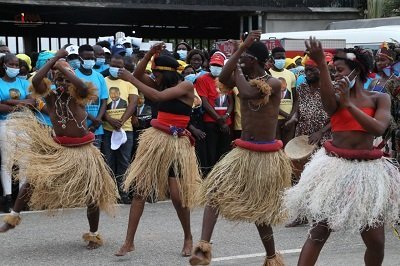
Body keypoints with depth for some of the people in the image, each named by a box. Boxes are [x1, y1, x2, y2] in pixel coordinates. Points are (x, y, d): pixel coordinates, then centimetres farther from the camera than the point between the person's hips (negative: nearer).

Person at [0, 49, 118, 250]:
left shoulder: (78, 96, -10)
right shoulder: (50, 96, -4)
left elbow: (84, 87, -36)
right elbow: (36, 81, -23)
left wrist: (62, 67, -26)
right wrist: (55, 58, -19)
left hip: (82, 151, -2)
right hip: (57, 149, 2)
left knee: (91, 192, 0)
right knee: (33, 179, -2)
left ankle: (93, 235, 15)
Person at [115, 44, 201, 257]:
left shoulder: (186, 86, -9)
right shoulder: (164, 86, 12)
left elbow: (157, 96, -20)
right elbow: (139, 75, 11)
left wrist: (129, 79, -16)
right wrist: (150, 54, -4)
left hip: (176, 143, -6)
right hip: (155, 139, 6)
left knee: (177, 195, -8)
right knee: (139, 190, -1)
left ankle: (188, 237, 16)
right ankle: (129, 242, 2)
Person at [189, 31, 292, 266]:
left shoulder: (274, 83, -12)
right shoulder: (243, 78, 3)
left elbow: (248, 92, -31)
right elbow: (223, 78, -21)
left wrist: (238, 71, -14)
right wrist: (241, 48, -22)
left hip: (266, 154, -4)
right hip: (243, 151, 4)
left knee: (261, 207, 8)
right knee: (215, 190, -17)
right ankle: (204, 246, -23)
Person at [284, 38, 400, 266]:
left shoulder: (380, 98, 2)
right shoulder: (336, 96, 0)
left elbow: (379, 129, -16)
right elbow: (328, 102, -27)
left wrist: (349, 104, -19)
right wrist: (322, 65, -42)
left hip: (368, 169, 1)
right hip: (336, 166, -1)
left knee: (376, 241, 3)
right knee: (320, 230, -3)